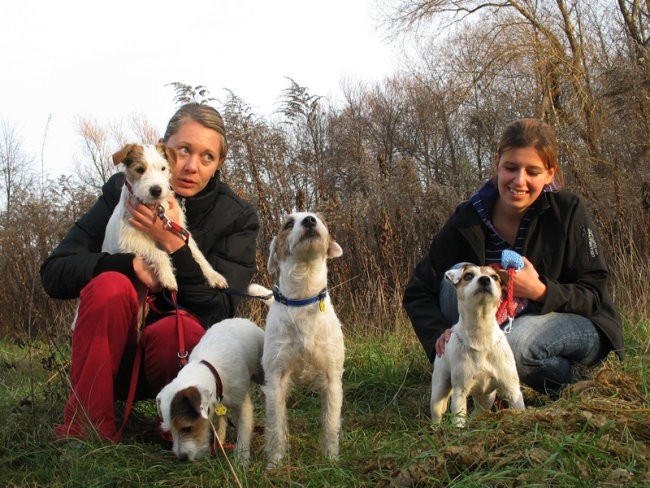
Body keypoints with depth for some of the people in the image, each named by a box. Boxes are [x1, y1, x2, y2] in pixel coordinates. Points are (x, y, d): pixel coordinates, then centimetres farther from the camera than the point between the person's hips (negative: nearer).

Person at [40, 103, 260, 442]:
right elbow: (53, 273, -8)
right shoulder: (123, 191, -3)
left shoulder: (237, 218, -5)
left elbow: (219, 311, -15)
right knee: (110, 284, -29)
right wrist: (131, 265, -23)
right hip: (114, 355, 1)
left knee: (177, 330, -35)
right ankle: (85, 431, -21)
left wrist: (173, 243, -26)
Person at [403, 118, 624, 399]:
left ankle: (573, 376, -3)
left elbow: (594, 294, -14)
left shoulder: (568, 212, -18)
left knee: (513, 343, -35)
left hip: (577, 325, -2)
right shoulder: (467, 220, -14)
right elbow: (418, 292, -11)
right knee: (458, 277, -24)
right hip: (496, 325, 2)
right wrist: (439, 334, -31)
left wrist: (541, 291, -34)